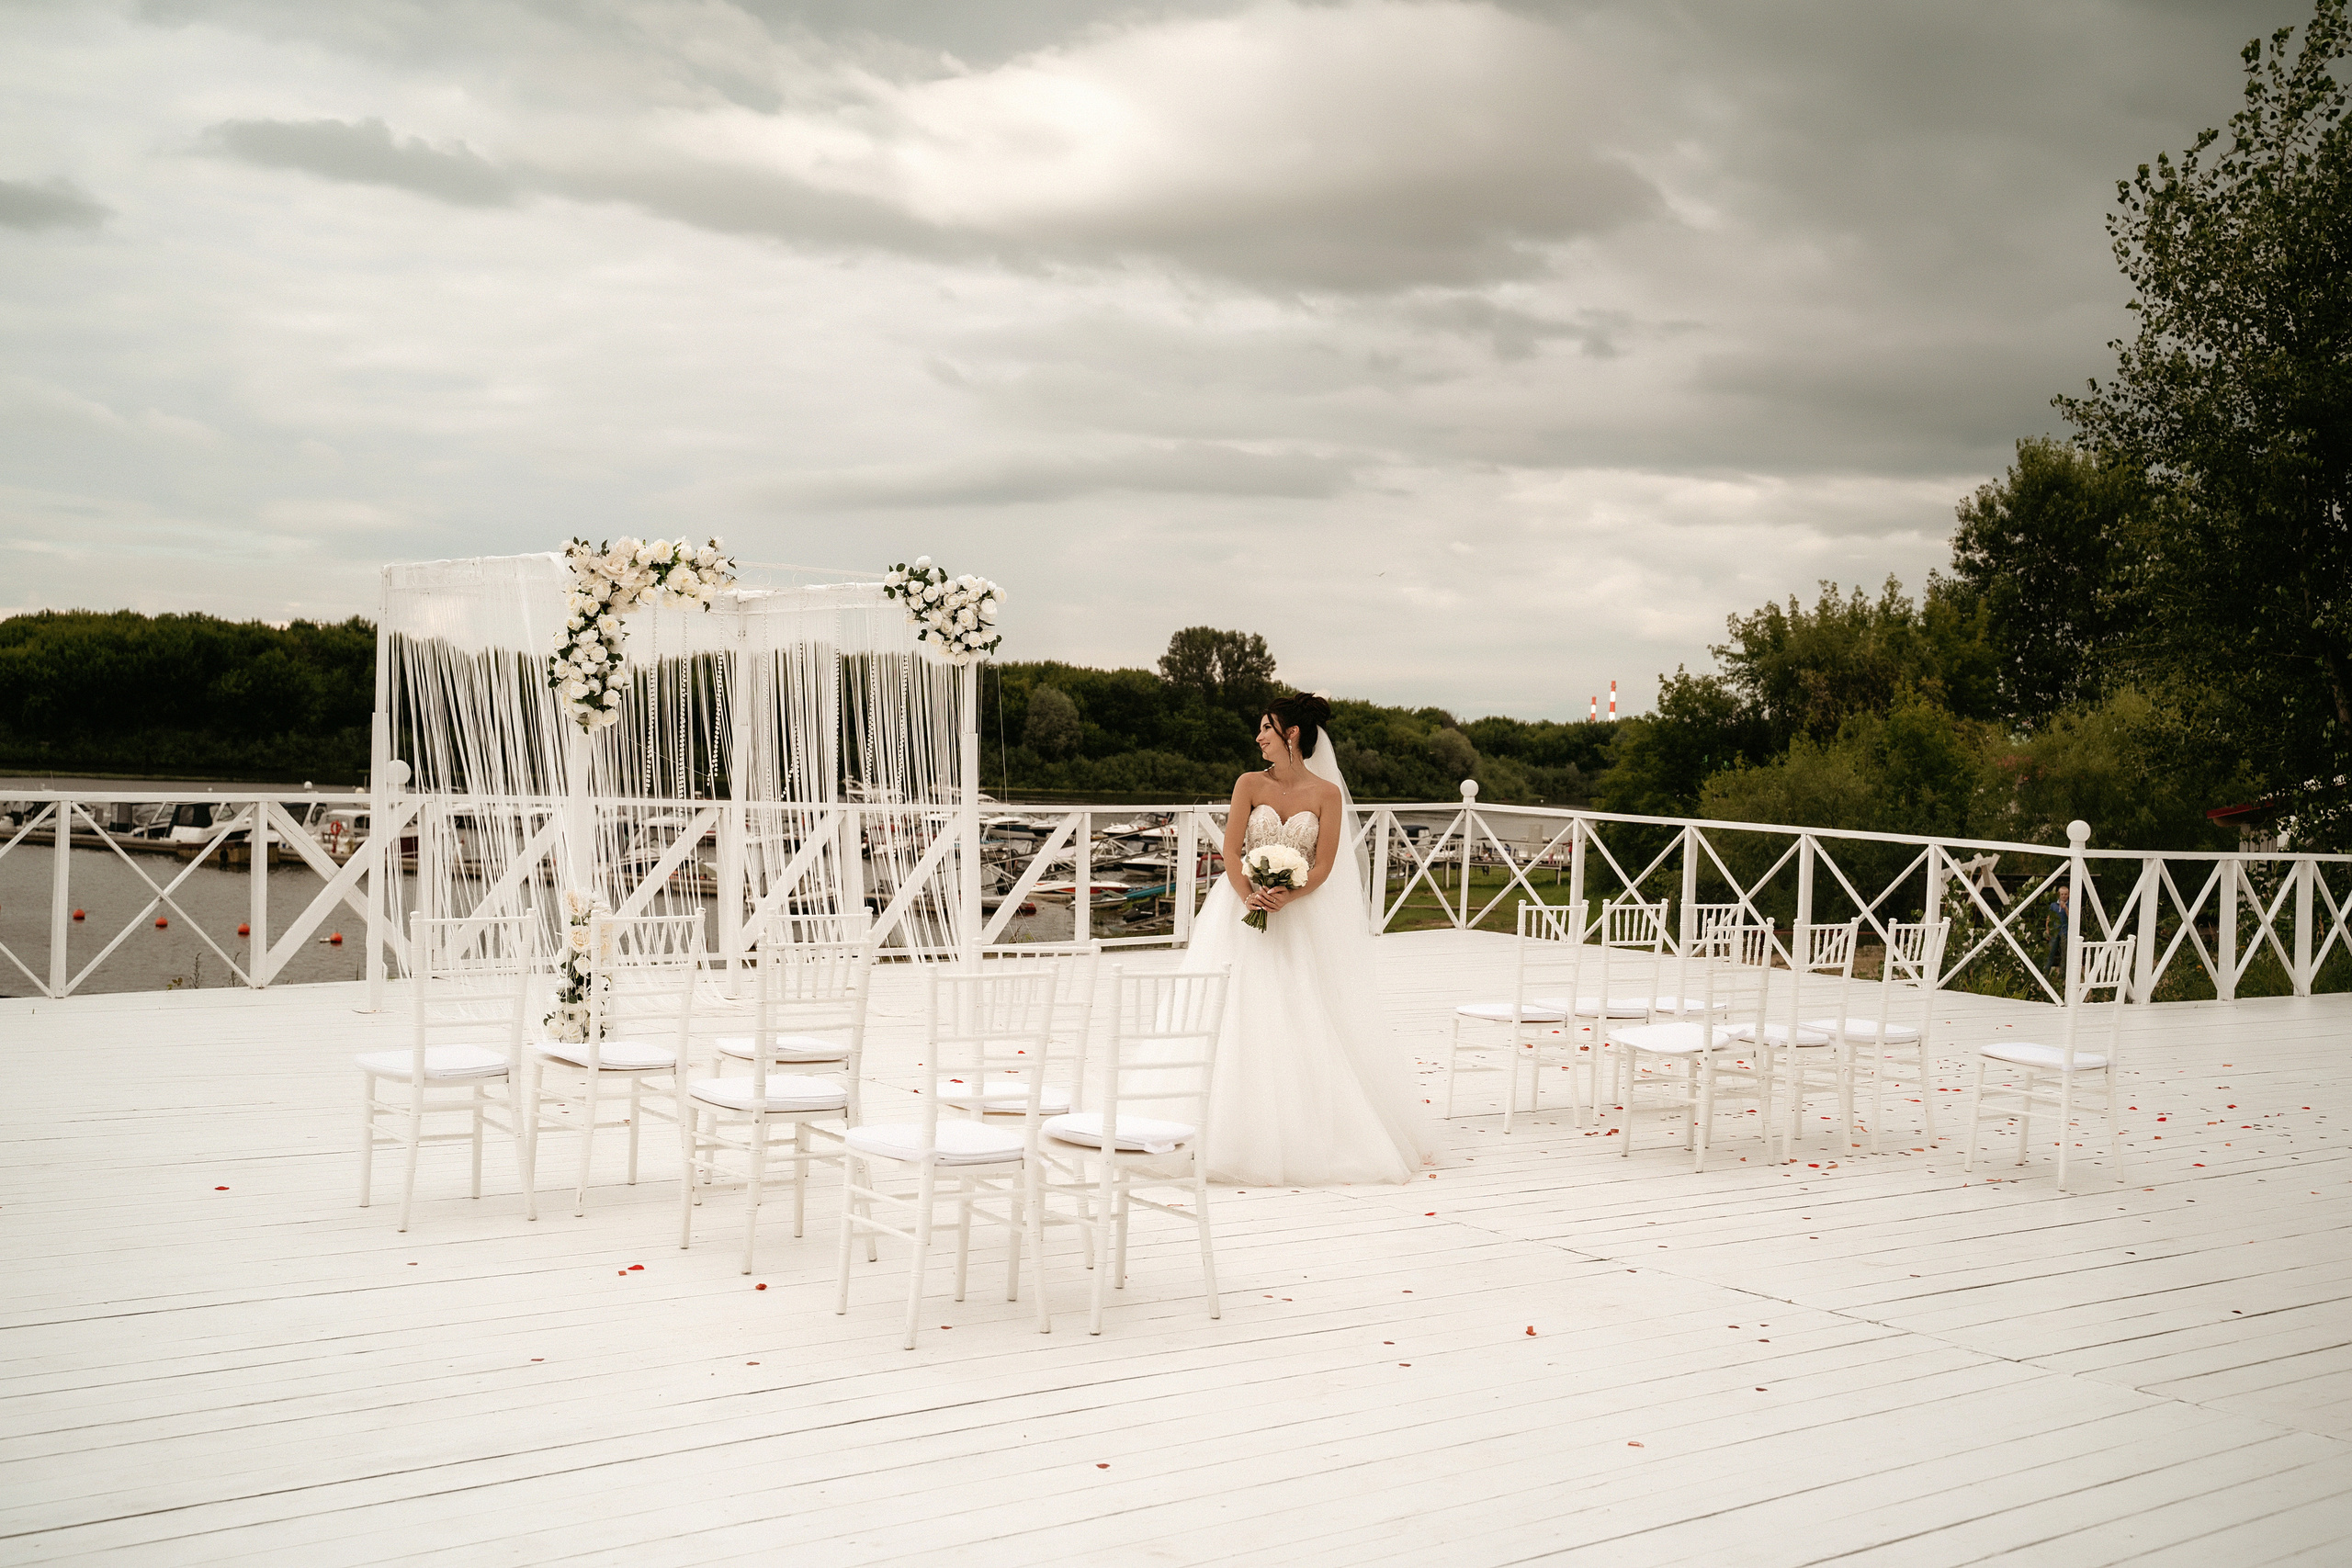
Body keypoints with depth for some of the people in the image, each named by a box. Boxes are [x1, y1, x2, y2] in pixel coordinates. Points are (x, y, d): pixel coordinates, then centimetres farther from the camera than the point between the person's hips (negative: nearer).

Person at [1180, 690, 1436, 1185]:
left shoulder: (1326, 793, -2)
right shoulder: (1250, 784, 1)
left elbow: (1324, 866, -6)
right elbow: (1231, 850, -4)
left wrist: (1287, 897, -22)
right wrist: (1249, 895, -21)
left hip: (1302, 920, -1)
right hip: (1244, 917, 1)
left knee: (1305, 1027, -1)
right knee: (1239, 1021, -3)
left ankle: (1306, 1135, 9)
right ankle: (1241, 1136, 1)